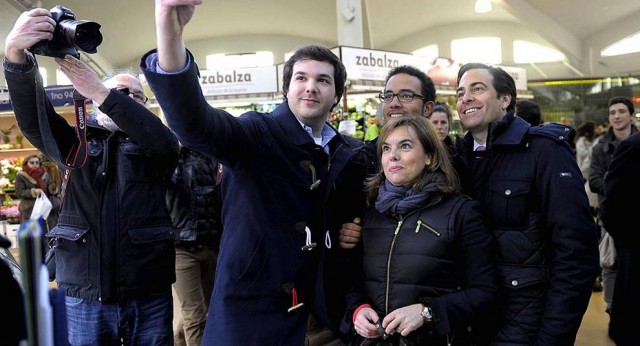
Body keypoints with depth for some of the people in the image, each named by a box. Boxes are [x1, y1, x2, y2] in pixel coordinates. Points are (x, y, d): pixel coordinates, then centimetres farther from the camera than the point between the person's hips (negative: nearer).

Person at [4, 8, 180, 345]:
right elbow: (34, 120, -7)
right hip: (84, 294, 1)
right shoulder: (77, 143, 11)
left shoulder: (152, 146, 7)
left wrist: (98, 91, -25)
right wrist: (16, 56, -26)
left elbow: (165, 140, -17)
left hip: (148, 293, -1)